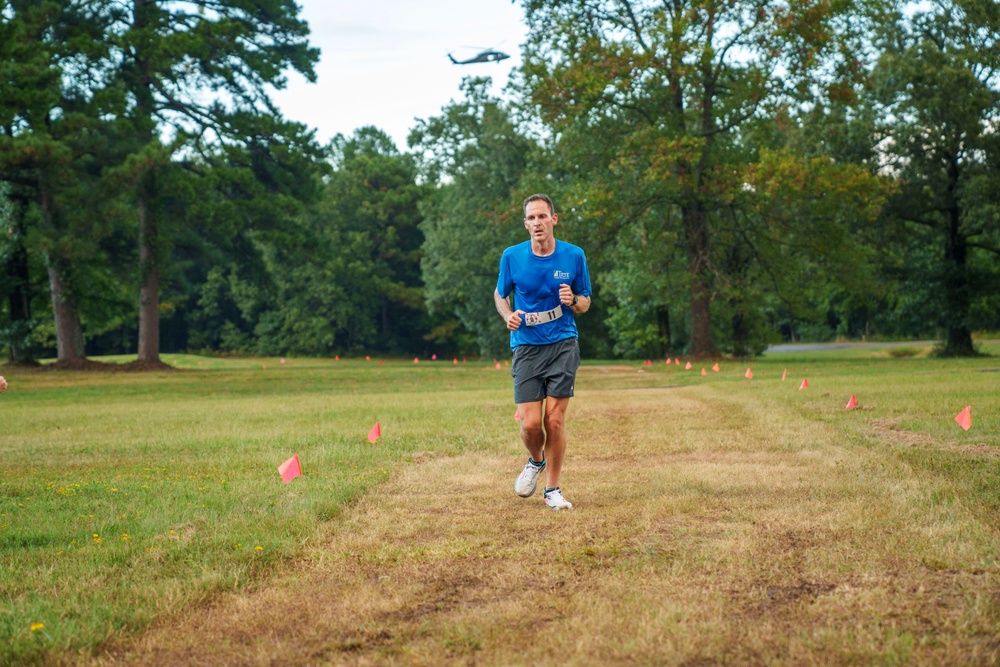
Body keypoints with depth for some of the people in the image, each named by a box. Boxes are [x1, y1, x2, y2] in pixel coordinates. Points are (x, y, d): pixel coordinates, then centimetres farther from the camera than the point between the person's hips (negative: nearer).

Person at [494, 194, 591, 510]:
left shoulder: (574, 256, -1)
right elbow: (500, 294, 15)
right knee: (530, 423, -7)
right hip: (526, 346, 0)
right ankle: (536, 461, 28)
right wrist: (508, 315, -6)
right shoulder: (512, 256, -1)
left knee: (555, 420, -6)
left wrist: (573, 301, -14)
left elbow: (585, 302, 10)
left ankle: (553, 489, 12)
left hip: (563, 344, 0)